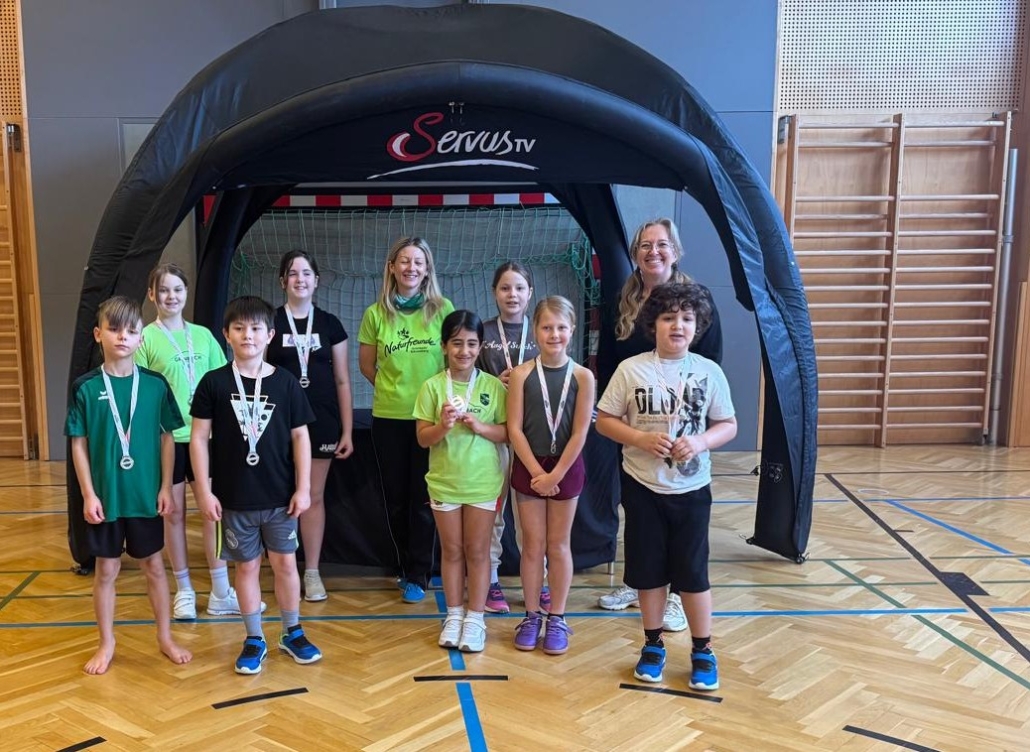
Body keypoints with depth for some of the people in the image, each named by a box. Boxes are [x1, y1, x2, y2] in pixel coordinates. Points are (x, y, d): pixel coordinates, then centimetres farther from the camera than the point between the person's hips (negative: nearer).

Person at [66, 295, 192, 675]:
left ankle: (165, 638, 25)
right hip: (105, 495, -1)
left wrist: (166, 487, -1)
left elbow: (167, 437, 2)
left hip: (146, 494, 1)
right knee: (106, 569, 11)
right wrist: (88, 494, -7)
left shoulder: (155, 384, -3)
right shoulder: (86, 387, -5)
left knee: (153, 565, 12)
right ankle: (106, 644, 26)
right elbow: (79, 444, -2)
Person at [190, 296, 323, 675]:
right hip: (235, 497, -1)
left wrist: (303, 488, -2)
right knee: (247, 566, 10)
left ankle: (292, 633, 26)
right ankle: (254, 640, 23)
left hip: (280, 495, 1)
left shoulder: (285, 382, -3)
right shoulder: (214, 383, -5)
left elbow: (300, 436, 1)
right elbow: (199, 438, -3)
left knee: (285, 562, 10)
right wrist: (205, 490, -6)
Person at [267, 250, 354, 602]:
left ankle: (312, 572, 16)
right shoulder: (270, 321, 0)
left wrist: (347, 430, 2)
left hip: (321, 421, 1)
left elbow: (342, 380, 6)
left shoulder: (329, 324, 5)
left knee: (314, 496, 8)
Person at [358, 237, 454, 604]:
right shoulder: (376, 313, 1)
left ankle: (418, 576, 15)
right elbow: (366, 365, 11)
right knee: (395, 497, 11)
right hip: (389, 416, 2)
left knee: (423, 498, 3)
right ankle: (407, 567, 28)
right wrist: (394, 387, 7)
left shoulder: (442, 309, -2)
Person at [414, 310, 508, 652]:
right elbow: (422, 438, -4)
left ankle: (475, 619, 18)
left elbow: (506, 433, -3)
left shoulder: (494, 386, -4)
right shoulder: (433, 386, -4)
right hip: (444, 482, 1)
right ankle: (454, 615, 24)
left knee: (477, 550, 8)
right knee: (452, 550, 12)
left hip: (483, 483, -1)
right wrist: (443, 426, -24)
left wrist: (478, 426, -20)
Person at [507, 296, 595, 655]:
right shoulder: (521, 374, -7)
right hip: (529, 468, 0)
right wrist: (537, 472, -12)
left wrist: (555, 475, -11)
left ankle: (557, 619, 21)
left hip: (566, 467, 0)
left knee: (559, 545, 10)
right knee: (532, 545, 8)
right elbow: (515, 429, -8)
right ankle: (531, 617, 21)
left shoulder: (582, 376, -8)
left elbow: (580, 433, -9)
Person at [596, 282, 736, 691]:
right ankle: (653, 645, 29)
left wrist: (700, 442, -17)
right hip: (642, 486, 0)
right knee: (648, 569, 11)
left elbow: (728, 425, 3)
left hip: (691, 488, 0)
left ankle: (703, 651, 22)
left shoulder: (709, 372, -3)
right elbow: (604, 421, -2)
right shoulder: (631, 369, -6)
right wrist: (642, 438, -18)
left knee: (693, 571, 6)